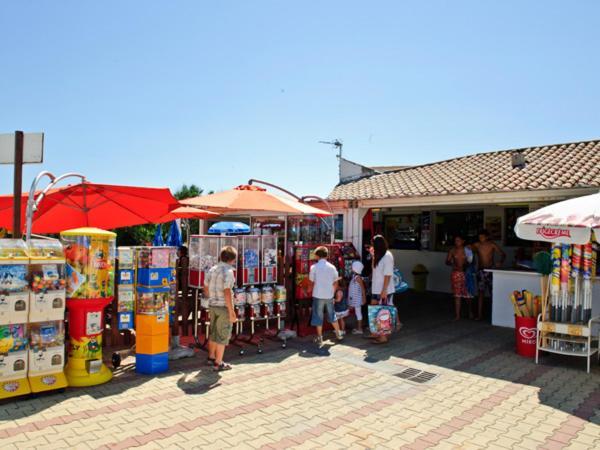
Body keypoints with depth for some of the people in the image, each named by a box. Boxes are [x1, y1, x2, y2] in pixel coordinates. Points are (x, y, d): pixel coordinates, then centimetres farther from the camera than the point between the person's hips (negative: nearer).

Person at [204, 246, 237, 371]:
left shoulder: (212, 269, 5)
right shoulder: (228, 271, -18)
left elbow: (206, 289, 13)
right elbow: (227, 292, -23)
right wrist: (232, 312, -20)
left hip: (213, 305, 7)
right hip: (224, 306, -7)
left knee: (213, 332, 21)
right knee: (223, 335, 4)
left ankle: (211, 357, 33)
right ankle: (218, 363, 11)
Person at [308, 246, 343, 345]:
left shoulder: (314, 267, -8)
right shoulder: (332, 267, 1)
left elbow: (311, 282, -1)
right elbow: (335, 283, 6)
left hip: (318, 296, -3)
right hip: (329, 296, 3)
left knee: (318, 317, 7)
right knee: (332, 315, 18)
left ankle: (319, 338, 11)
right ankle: (338, 334, 27)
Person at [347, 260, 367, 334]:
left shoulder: (358, 277, -17)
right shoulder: (354, 276, 9)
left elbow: (363, 288, -17)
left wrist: (364, 298, -17)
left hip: (357, 298, -9)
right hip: (354, 298, 9)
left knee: (358, 313, -1)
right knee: (357, 313, 14)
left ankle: (360, 329, 5)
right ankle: (358, 328, 23)